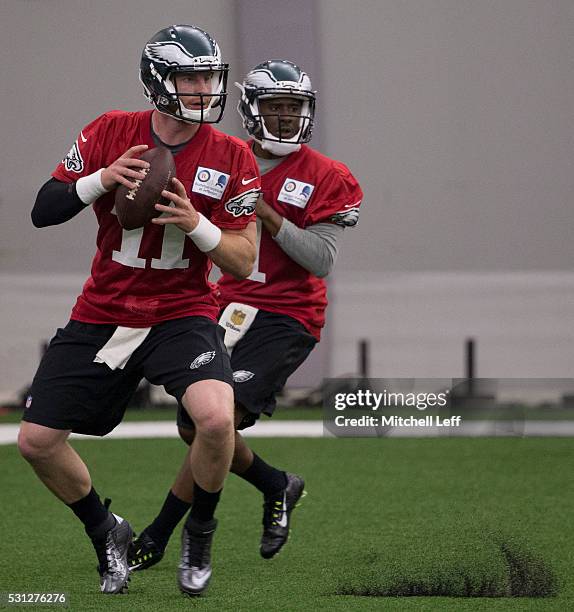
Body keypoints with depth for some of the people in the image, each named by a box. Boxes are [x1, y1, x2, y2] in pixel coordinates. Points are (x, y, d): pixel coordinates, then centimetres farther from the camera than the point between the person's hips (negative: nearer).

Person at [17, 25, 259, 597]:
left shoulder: (231, 157, -6)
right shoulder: (111, 133, -4)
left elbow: (243, 261, -5)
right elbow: (43, 211, -3)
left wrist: (196, 224, -23)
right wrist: (101, 180, -20)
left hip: (182, 314, -2)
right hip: (102, 313, 2)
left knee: (216, 418, -30)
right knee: (36, 440, -3)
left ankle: (200, 533, -1)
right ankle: (106, 533, 25)